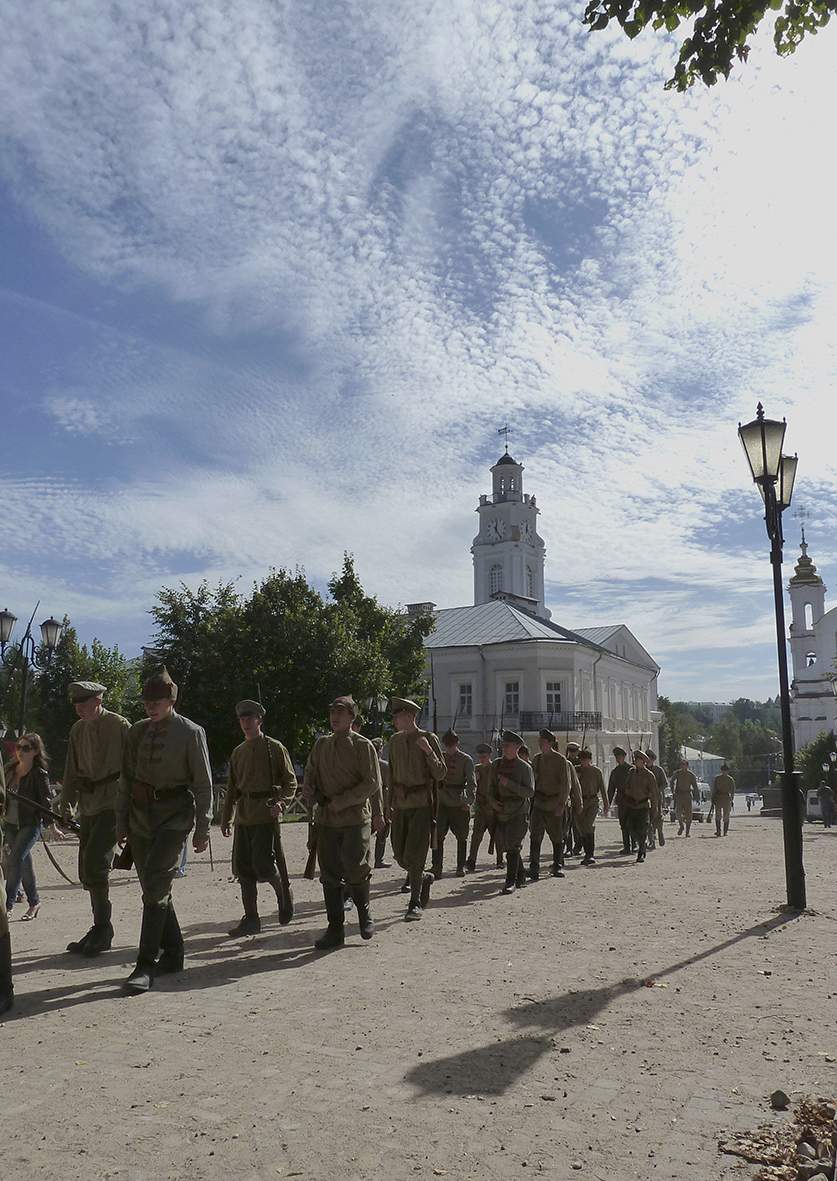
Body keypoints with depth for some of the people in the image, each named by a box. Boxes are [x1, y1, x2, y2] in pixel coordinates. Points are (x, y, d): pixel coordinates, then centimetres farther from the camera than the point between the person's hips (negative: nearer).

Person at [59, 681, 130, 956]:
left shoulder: (119, 725, -9)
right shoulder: (77, 730, 11)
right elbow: (71, 770, 18)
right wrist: (66, 800, 7)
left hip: (114, 804, -7)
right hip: (88, 805, 7)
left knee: (95, 862, -17)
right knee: (86, 870, 10)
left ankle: (102, 928, -3)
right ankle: (101, 931, 22)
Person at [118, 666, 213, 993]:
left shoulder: (190, 733, -7)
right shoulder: (137, 731, 7)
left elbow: (203, 783, -5)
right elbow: (126, 779, 13)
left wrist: (202, 828, -6)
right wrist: (121, 822, 11)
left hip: (174, 815, -6)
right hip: (140, 815, 6)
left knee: (155, 886, -14)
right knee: (154, 888, 11)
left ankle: (146, 965, -7)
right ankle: (173, 954, 26)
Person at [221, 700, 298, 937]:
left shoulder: (275, 748, -2)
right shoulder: (238, 752, 14)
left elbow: (290, 782, -3)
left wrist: (280, 803, -19)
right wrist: (225, 817, 15)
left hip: (266, 816, -6)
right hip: (243, 817, 6)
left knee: (263, 865, -11)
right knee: (243, 869, 5)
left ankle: (284, 893, 19)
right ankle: (251, 919, 16)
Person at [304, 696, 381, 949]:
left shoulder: (362, 745, -4)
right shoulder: (321, 744, 12)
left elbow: (372, 783, -9)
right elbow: (309, 776, 17)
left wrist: (340, 802, -14)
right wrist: (318, 795, -5)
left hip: (355, 817, -4)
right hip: (326, 819, 5)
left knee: (354, 870, -7)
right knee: (329, 875, 5)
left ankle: (364, 913, 22)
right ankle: (335, 929, 15)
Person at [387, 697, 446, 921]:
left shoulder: (428, 738, -7)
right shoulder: (395, 740, 8)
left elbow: (441, 773, -9)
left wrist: (429, 751, -23)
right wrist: (392, 798, 17)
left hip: (422, 804, -5)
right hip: (401, 804, 5)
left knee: (414, 854, -9)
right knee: (400, 855, 6)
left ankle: (416, 903, 7)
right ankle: (424, 878, 34)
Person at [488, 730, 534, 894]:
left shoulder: (524, 767, -7)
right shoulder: (496, 764, 8)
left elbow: (530, 792, -13)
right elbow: (491, 787, 14)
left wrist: (509, 783, -21)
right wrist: (493, 801, -5)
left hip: (519, 813, -5)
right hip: (501, 812, 6)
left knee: (512, 846, -14)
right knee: (505, 846, 12)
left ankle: (511, 882, -7)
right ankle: (521, 877, 31)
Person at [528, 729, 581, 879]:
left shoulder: (561, 760, -9)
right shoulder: (536, 759, 8)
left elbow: (566, 784, -12)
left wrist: (561, 804, -18)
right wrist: (531, 800, 13)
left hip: (555, 805, -3)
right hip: (539, 803, 4)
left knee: (557, 837, 9)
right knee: (535, 836, -8)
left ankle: (558, 867, 25)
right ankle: (534, 868, -8)